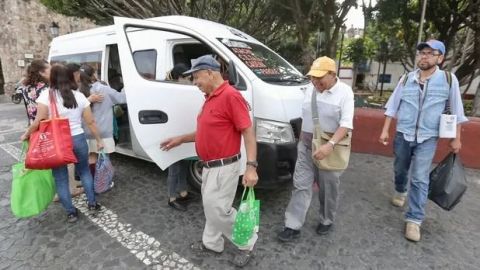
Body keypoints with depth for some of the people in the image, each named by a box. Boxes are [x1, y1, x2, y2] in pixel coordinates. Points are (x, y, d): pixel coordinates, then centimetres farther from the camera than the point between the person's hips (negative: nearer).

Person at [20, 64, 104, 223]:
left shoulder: (46, 95, -9)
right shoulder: (79, 96, 0)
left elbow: (39, 121, -11)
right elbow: (90, 122, 1)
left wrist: (26, 135, 7)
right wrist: (98, 140, 11)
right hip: (78, 139, 2)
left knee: (61, 179, 12)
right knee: (84, 171, 21)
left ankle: (71, 212, 20)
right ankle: (92, 204, 24)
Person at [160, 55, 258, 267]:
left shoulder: (230, 96, -19)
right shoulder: (209, 98, 11)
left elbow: (248, 132, -22)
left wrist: (251, 166, -28)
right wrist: (181, 139, 19)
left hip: (223, 168, -9)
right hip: (210, 166, 9)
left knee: (219, 210, -1)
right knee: (211, 207, 20)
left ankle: (247, 242, 23)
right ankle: (211, 243, 40)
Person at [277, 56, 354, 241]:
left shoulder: (345, 92, -11)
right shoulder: (310, 90, 5)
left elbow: (346, 124, -20)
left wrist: (330, 145, -34)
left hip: (329, 147, -4)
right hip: (306, 145, 5)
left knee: (328, 189, 12)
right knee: (301, 185, 3)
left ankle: (326, 221, 35)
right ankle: (293, 226, 11)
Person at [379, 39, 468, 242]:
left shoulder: (449, 79, -5)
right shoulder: (407, 78, -2)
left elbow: (456, 111, 2)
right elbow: (393, 106, 2)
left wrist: (456, 138, 3)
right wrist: (385, 130, -1)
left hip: (428, 138, -2)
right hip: (403, 134, 2)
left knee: (420, 179, -3)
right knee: (400, 170, 19)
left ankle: (414, 219, 7)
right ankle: (400, 191, 50)